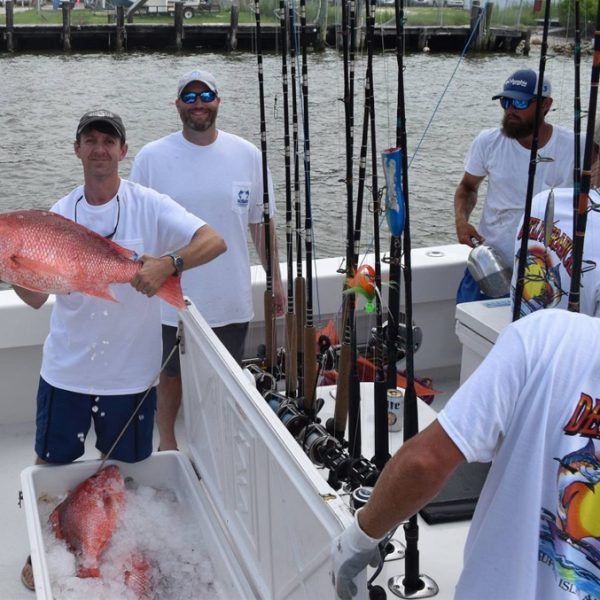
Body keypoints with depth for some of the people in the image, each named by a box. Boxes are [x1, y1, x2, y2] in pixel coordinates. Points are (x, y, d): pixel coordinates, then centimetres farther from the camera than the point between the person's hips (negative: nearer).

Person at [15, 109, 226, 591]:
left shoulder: (148, 206, -7)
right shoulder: (60, 214, 0)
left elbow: (214, 242, -18)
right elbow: (36, 296, -1)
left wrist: (167, 264, -34)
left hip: (131, 370, -2)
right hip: (66, 368, 2)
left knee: (127, 470, 14)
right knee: (50, 463, 14)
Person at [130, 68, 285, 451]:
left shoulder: (248, 155, -1)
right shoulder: (152, 157, -6)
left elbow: (261, 222, 5)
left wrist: (275, 280, 6)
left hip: (232, 299, 2)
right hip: (172, 300, -2)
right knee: (172, 374, 14)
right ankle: (167, 443, 34)